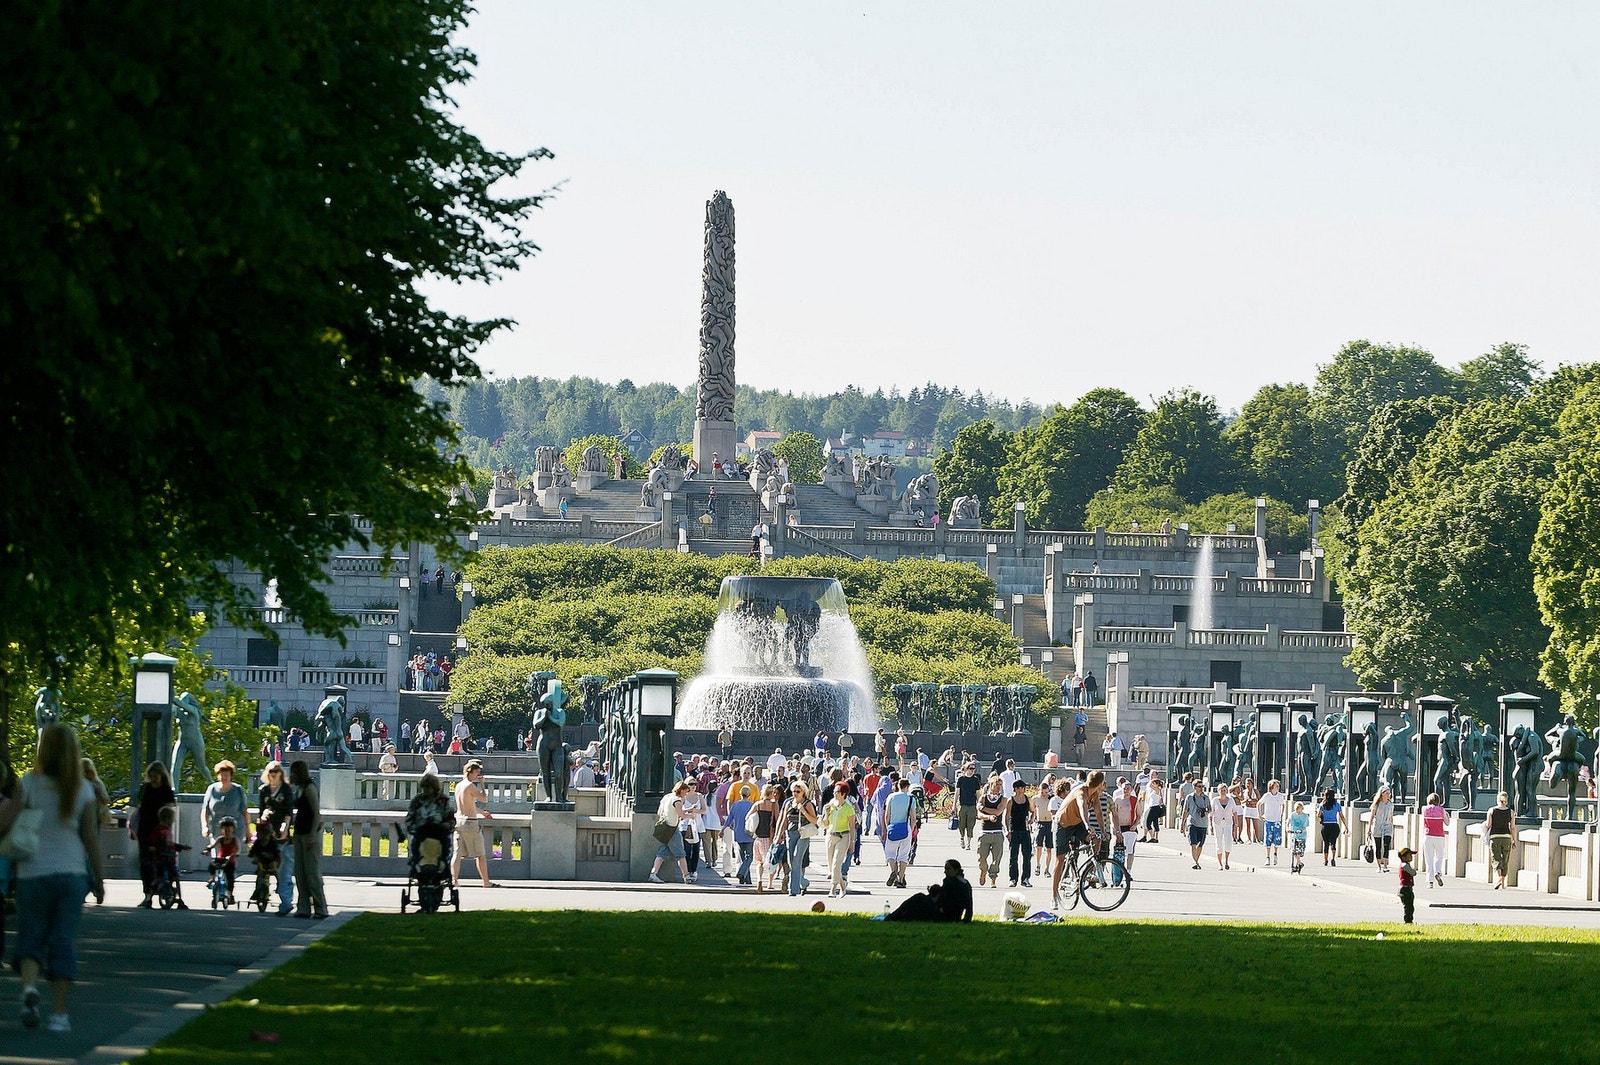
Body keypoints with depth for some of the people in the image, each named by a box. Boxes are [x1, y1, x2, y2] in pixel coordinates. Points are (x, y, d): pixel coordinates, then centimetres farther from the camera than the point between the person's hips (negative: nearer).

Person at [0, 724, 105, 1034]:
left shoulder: (29, 784, -6)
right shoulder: (83, 790, -1)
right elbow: (91, 838, 2)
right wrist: (99, 878, 11)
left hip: (33, 872, -1)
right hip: (72, 872, 1)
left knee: (31, 937, 8)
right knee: (64, 941, 6)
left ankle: (29, 986, -20)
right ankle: (59, 1013, 3)